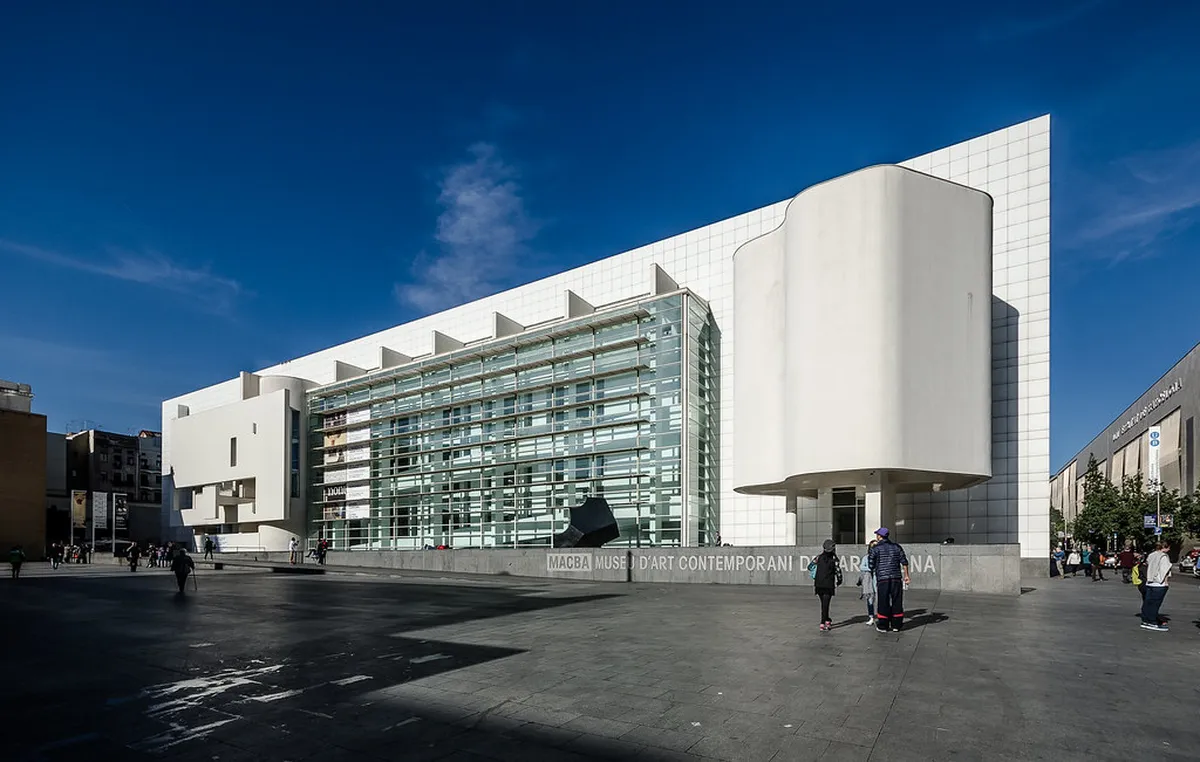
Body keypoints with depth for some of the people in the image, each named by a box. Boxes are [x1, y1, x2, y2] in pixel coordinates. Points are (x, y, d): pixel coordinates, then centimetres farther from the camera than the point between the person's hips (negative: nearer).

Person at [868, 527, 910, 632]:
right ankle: (896, 625, 14)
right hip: (896, 578, 3)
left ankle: (883, 626, 8)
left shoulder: (875, 549, -2)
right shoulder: (896, 547, 9)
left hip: (882, 578, -3)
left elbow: (871, 565, -3)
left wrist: (869, 556, 15)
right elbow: (904, 562, 7)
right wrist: (906, 576, 12)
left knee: (883, 602, 3)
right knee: (897, 601, 10)